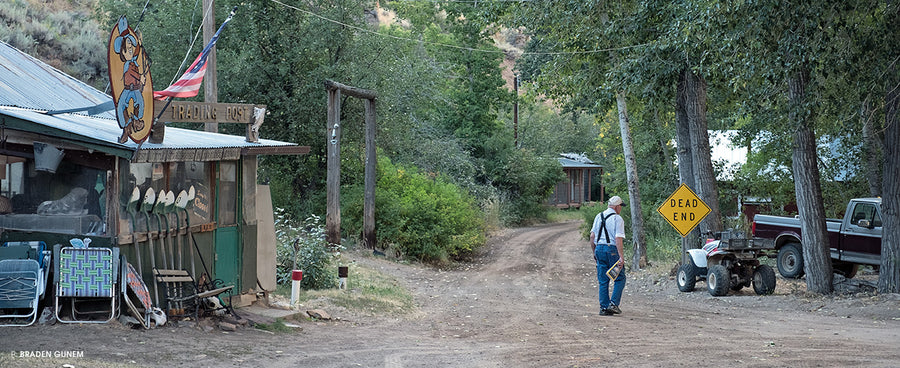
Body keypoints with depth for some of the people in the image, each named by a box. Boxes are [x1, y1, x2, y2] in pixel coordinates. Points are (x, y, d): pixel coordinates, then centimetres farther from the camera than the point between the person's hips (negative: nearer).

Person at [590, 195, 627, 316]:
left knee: (603, 281, 9)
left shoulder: (599, 216, 11)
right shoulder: (618, 219, -8)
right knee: (620, 278, 6)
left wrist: (594, 252, 20)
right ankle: (613, 304, -4)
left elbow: (592, 236, 11)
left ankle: (604, 307, 7)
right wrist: (621, 257, -17)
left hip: (599, 248, 6)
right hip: (612, 249, -6)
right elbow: (618, 239, -16)